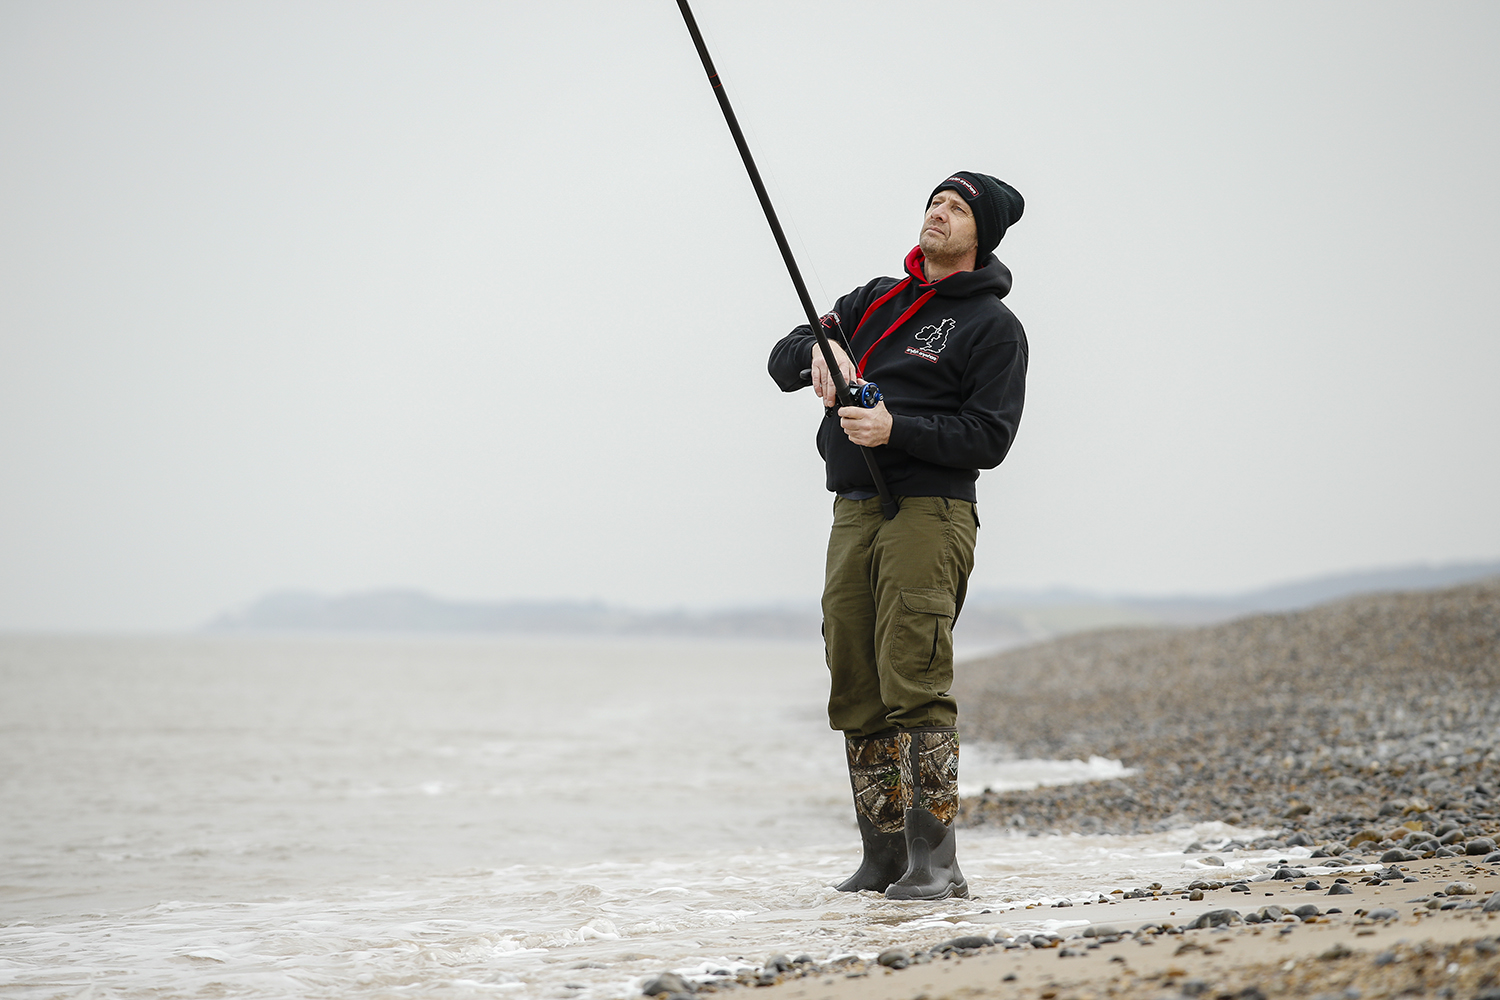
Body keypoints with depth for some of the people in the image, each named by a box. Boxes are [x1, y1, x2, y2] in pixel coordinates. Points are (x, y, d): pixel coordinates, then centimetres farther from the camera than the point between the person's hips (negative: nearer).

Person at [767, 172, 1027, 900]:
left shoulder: (992, 326, 1)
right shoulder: (876, 301, 20)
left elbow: (989, 438, -8)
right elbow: (783, 360, 16)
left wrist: (897, 430, -20)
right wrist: (817, 350, -7)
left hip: (928, 513, -7)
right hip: (853, 514, 7)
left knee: (914, 688, -15)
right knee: (857, 695, 5)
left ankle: (934, 861, -14)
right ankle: (882, 858, 11)